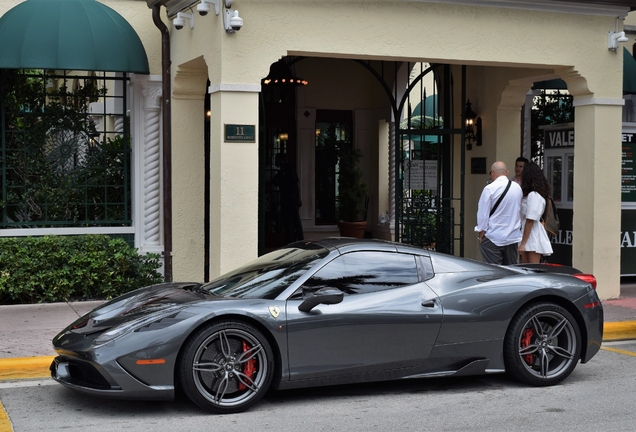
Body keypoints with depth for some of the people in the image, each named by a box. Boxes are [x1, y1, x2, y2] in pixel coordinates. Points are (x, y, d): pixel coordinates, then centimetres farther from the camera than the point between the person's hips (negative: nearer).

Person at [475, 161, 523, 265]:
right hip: (513, 237, 5)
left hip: (493, 238, -5)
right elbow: (520, 211, 12)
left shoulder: (489, 189, -11)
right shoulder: (517, 188, 4)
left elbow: (483, 214, -8)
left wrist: (481, 234, 0)